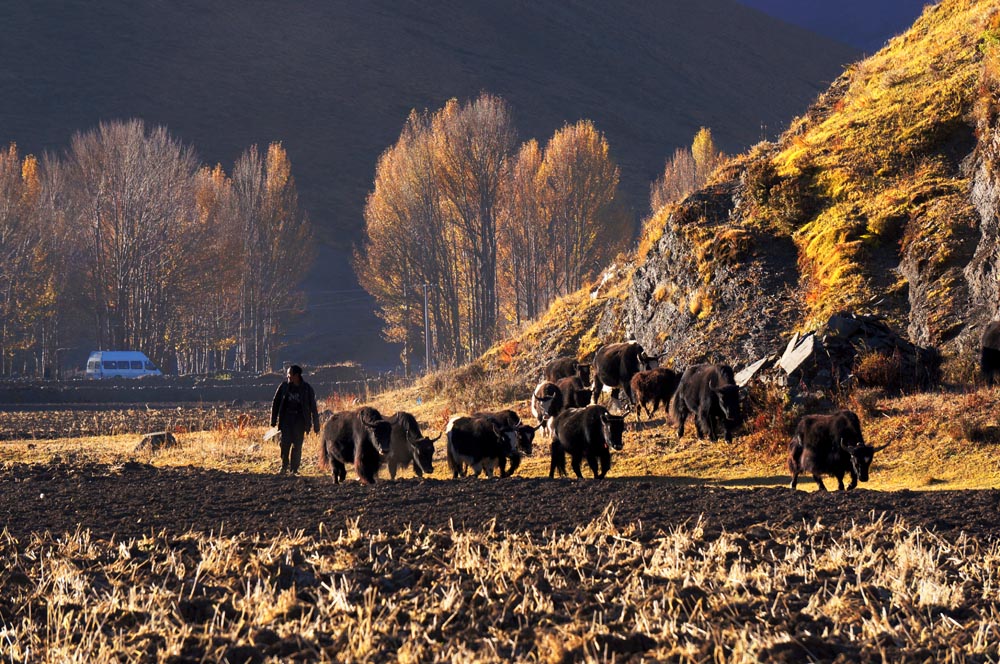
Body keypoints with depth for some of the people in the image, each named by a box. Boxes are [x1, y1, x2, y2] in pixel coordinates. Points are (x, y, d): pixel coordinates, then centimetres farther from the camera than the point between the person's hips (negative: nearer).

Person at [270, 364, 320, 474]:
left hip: (300, 420, -1)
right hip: (286, 418, 1)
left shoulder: (307, 389, -1)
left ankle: (294, 469, 4)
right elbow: (275, 403, 9)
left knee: (297, 445, -4)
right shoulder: (284, 387, 3)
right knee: (285, 442, -10)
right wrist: (273, 420, 4)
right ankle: (284, 466, 5)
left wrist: (316, 426, 1)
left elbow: (313, 407, 2)